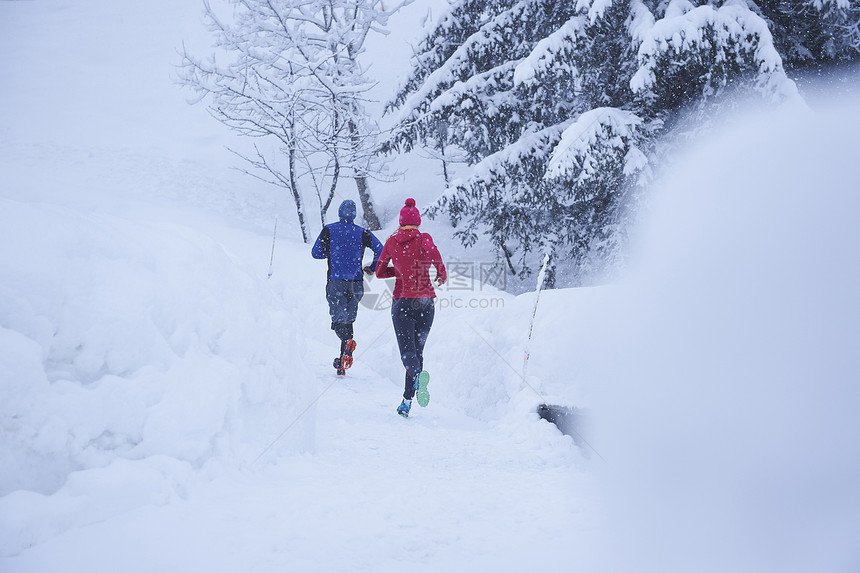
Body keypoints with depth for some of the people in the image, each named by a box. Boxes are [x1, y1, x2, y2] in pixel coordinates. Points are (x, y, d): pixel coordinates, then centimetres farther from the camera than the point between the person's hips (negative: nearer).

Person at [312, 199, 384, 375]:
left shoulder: (329, 230, 1)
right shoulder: (363, 233, 3)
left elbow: (316, 253, 4)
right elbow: (381, 251, -6)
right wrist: (372, 268, 10)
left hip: (336, 283, -2)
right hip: (356, 284, 2)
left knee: (338, 321, 0)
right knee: (348, 320, 15)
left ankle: (348, 341, -35)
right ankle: (342, 363, 13)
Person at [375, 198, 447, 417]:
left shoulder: (391, 242, 7)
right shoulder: (424, 239, 1)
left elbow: (379, 272, 15)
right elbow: (433, 252, -21)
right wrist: (441, 275, -5)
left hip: (401, 301, 0)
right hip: (425, 301, 0)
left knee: (407, 351, -5)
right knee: (418, 349, 11)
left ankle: (418, 375, -41)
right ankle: (407, 402, 7)